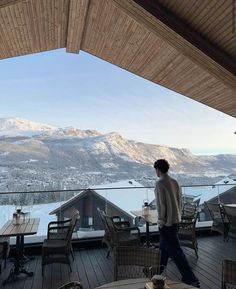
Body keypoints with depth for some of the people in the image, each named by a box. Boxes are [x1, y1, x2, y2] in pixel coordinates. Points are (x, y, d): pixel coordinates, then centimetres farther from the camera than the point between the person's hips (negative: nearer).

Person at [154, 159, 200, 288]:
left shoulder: (160, 183, -18)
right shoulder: (174, 182, 5)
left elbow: (161, 204, -20)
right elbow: (180, 200, 9)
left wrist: (161, 222, -12)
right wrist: (178, 215, 18)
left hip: (167, 222, -9)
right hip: (175, 219, 9)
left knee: (175, 251, 1)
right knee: (164, 245, 24)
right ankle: (158, 269, 42)